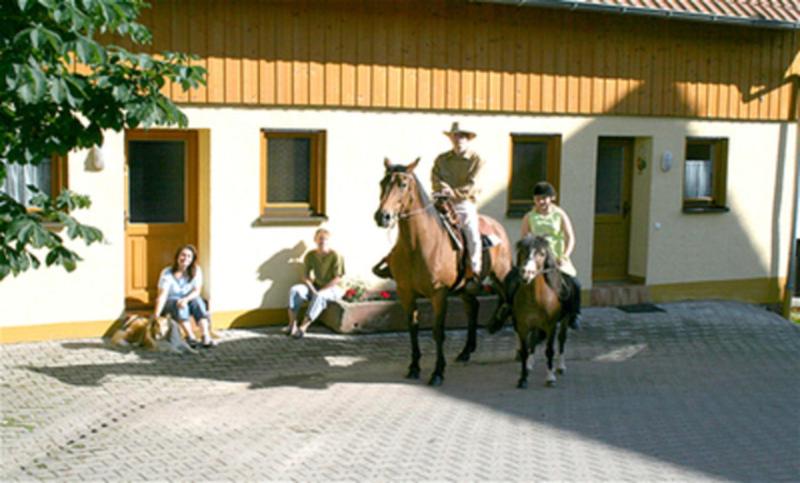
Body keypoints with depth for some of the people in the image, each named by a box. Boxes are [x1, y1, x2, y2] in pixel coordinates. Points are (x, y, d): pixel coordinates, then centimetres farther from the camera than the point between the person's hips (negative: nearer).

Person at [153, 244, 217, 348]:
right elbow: (163, 295, -26)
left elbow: (197, 291, -15)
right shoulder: (167, 273, -16)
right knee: (178, 303, -33)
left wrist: (186, 299, -35)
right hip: (169, 304, -2)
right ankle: (190, 336, -46)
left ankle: (206, 336, -43)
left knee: (197, 301, -28)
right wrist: (156, 315, -38)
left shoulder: (196, 271, -8)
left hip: (188, 302, 2)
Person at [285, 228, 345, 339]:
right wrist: (313, 290, -15)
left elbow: (337, 278, -17)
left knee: (319, 296, -38)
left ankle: (303, 327, -37)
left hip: (333, 288, -5)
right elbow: (306, 276, 3)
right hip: (316, 287, 5)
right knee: (294, 290, -20)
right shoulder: (310, 256, 0)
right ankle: (292, 324, -24)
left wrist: (320, 291, -21)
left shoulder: (335, 256, -14)